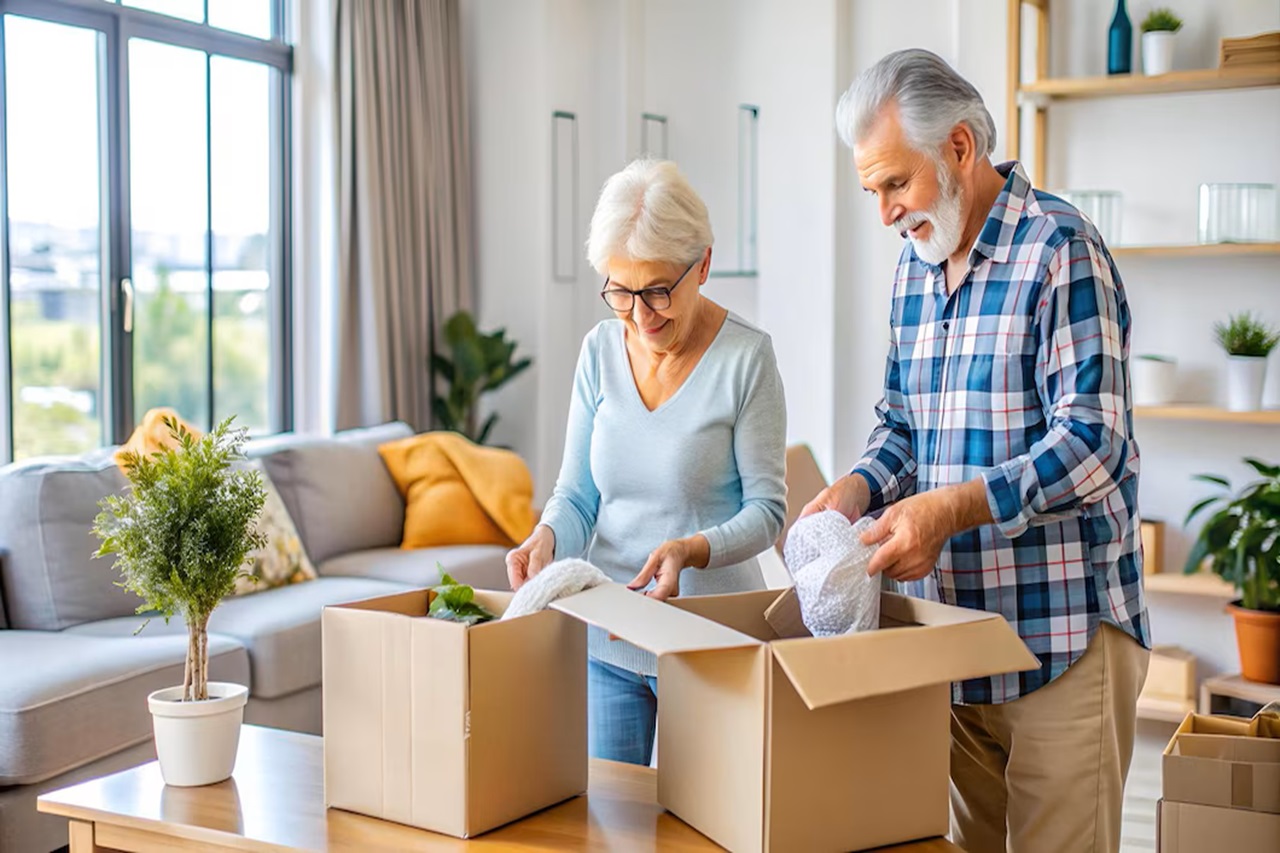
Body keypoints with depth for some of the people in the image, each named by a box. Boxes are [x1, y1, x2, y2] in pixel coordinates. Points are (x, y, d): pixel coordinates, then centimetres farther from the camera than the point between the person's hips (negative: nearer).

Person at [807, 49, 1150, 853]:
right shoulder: (916, 265, 12)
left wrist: (952, 508, -28)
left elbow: (1092, 441, -19)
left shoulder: (1060, 250, -12)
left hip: (1064, 637, -7)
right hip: (951, 633, 7)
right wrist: (857, 490, -2)